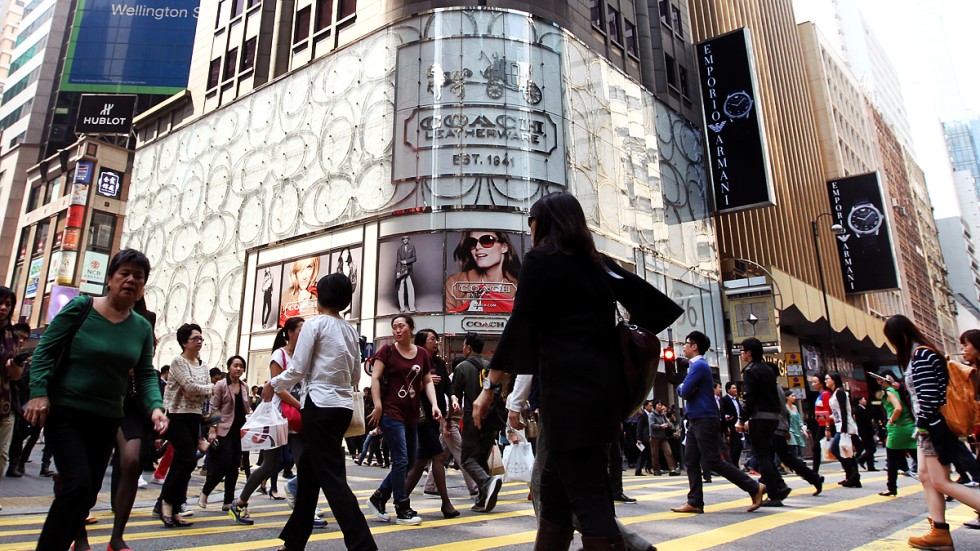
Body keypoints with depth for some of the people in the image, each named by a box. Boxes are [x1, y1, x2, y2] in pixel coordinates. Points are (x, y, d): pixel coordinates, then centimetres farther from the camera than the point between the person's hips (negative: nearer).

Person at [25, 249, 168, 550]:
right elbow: (45, 350, -6)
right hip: (64, 412, -4)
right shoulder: (81, 307, -8)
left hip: (106, 419, 5)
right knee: (78, 484, -16)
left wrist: (155, 407, -15)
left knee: (89, 492, 11)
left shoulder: (143, 328, 2)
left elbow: (146, 375, 1)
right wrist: (39, 392, -16)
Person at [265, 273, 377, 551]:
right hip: (343, 406, 8)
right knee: (308, 470, 18)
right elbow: (356, 377, 15)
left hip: (320, 405, -7)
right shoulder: (351, 330, 13)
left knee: (332, 477, -5)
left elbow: (297, 370, -8)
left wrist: (273, 385, 9)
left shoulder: (314, 323, -6)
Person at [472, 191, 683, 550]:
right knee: (554, 492, 16)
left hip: (568, 387, -7)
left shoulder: (540, 259, -2)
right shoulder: (599, 263, 17)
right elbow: (654, 305, 14)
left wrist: (489, 387, -5)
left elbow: (519, 327, -8)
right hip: (604, 383, 8)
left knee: (588, 498, -5)